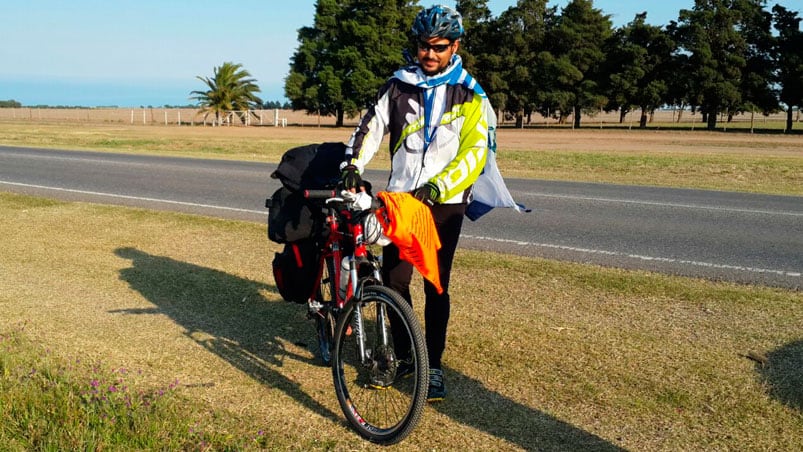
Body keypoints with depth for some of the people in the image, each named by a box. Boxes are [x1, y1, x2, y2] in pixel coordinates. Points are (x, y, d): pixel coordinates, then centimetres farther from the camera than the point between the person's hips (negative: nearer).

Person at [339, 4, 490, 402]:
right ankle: (401, 354, 20)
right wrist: (353, 165, -19)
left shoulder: (469, 96, -2)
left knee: (436, 287, 2)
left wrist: (436, 187, -22)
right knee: (393, 281, 0)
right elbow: (371, 127, -1)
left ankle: (433, 365, 14)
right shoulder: (399, 86, 5)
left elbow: (474, 154, -10)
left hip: (444, 204, -2)